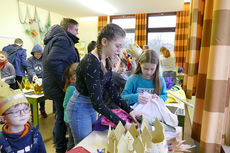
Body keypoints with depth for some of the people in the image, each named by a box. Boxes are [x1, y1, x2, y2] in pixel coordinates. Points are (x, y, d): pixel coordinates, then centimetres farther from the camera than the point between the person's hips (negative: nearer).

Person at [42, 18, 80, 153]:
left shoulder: (54, 39, 17)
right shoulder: (63, 40, -17)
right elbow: (52, 62, -32)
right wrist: (65, 84, -27)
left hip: (54, 85, 10)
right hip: (60, 88, -10)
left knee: (61, 116, 22)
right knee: (63, 117, 5)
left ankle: (59, 141, 40)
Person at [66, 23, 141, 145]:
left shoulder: (106, 60, -3)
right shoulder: (91, 63, -30)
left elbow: (110, 88, 2)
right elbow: (97, 102, -29)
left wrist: (129, 110, -3)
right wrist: (122, 123, -25)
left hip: (91, 106, 8)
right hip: (80, 108, -8)